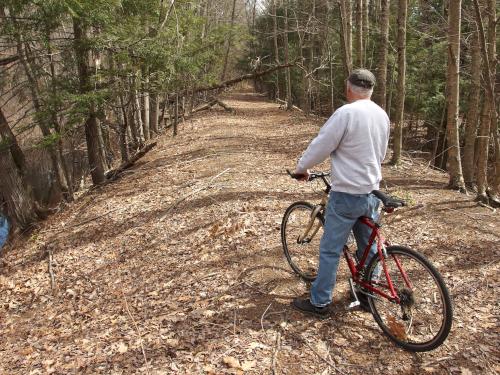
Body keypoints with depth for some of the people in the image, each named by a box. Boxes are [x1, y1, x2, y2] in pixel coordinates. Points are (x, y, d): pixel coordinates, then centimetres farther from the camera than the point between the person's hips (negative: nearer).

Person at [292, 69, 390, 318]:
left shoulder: (346, 113, -17)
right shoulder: (382, 115, 7)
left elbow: (321, 145, -14)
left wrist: (301, 167, 2)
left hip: (347, 194, -8)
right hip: (372, 192, 8)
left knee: (330, 250, 2)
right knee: (369, 247, 19)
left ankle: (319, 302, 11)